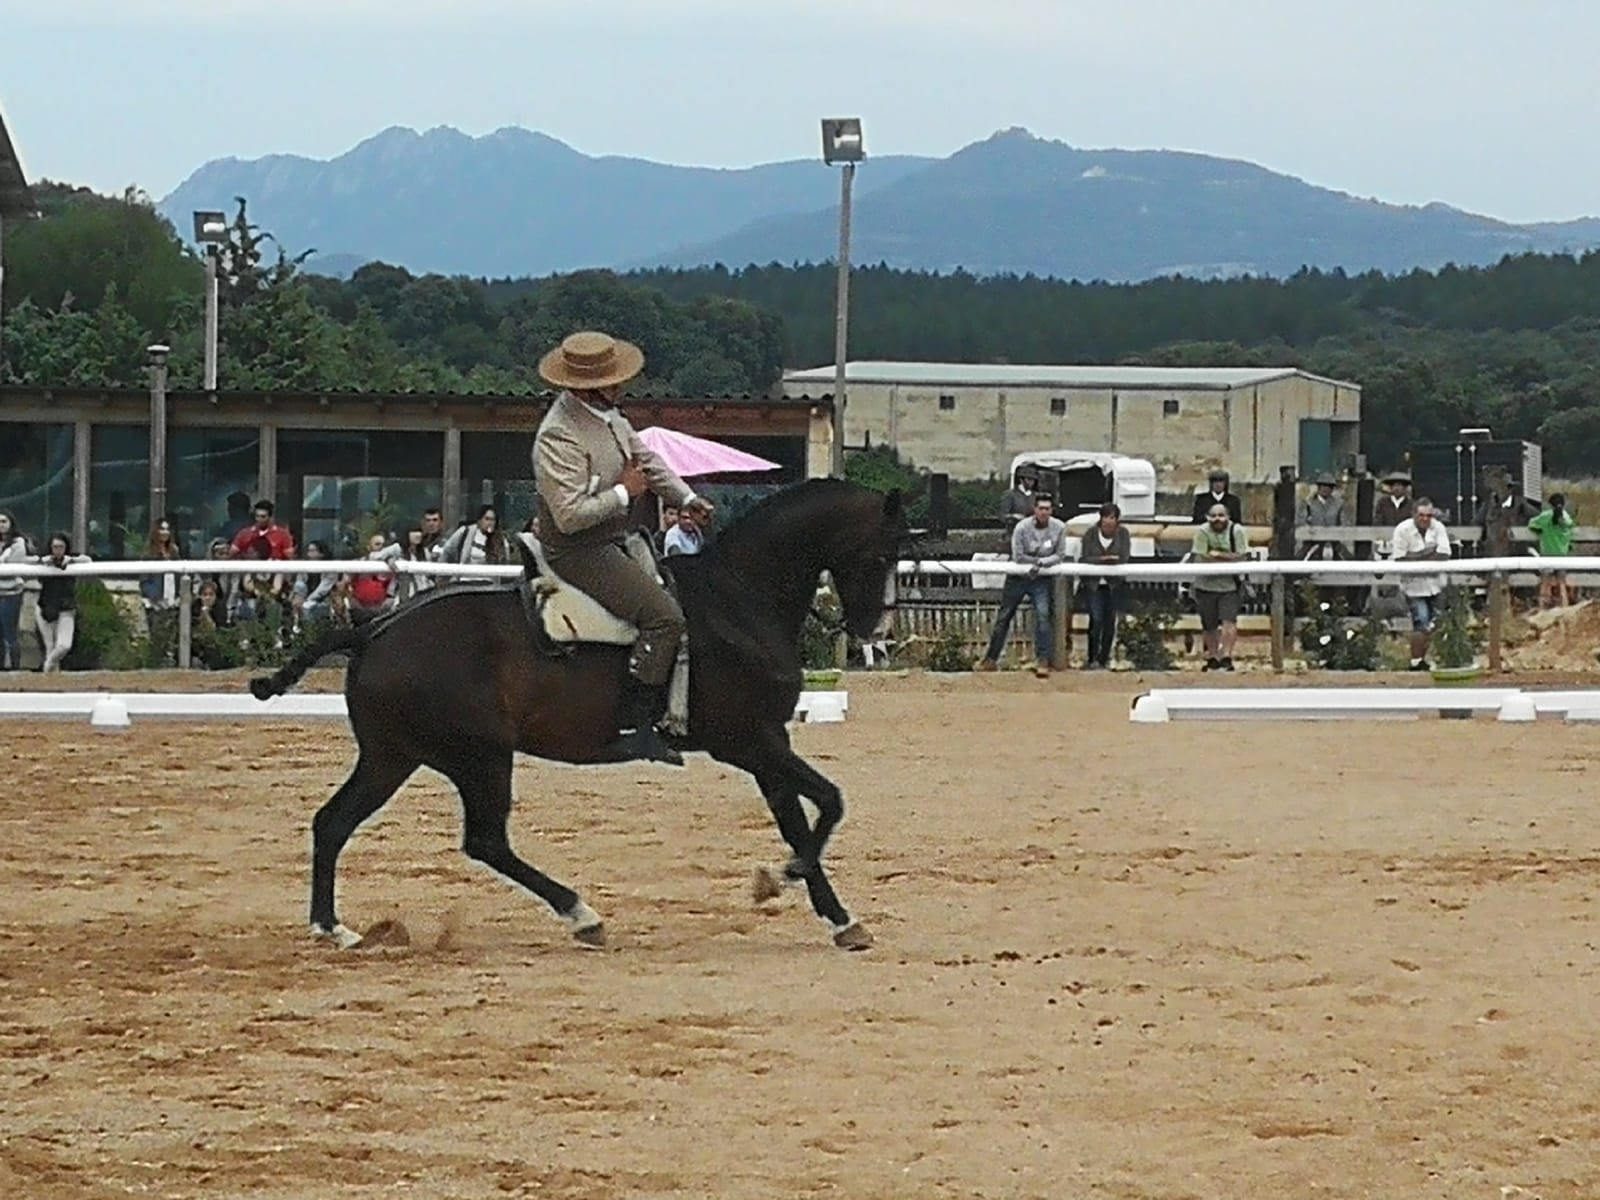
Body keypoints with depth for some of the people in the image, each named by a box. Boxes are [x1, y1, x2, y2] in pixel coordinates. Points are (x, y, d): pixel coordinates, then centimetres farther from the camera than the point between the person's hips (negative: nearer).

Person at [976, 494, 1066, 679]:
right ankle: (991, 660, 18)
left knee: (1042, 615, -17)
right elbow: (1018, 557, -14)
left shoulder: (1059, 528, -9)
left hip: (1040, 580, 0)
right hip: (1017, 578, 0)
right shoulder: (1022, 528, -15)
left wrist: (1040, 563, -18)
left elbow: (1060, 556, -5)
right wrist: (1038, 560, -11)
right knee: (1004, 618, 7)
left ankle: (1042, 661, -13)